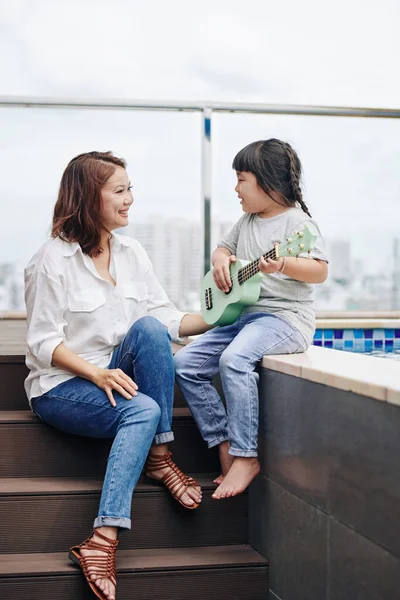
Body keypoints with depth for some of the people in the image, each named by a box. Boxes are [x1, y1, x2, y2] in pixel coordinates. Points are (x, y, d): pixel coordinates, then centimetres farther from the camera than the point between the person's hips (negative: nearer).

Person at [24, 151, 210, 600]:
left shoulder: (131, 252, 8)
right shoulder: (53, 260, -9)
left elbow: (166, 322, 6)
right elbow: (43, 343, -11)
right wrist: (97, 374, -24)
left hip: (117, 376, 5)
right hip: (62, 388, -5)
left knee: (148, 328, -25)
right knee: (143, 410, -32)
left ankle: (159, 457, -20)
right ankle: (103, 540, -35)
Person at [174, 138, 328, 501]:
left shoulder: (296, 221, -7)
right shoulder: (247, 222, 17)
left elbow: (320, 271, -16)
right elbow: (224, 248, 31)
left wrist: (282, 265, -34)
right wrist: (220, 260, 7)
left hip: (285, 317, -9)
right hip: (243, 315, 9)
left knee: (234, 359, -35)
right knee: (185, 363, -4)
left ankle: (246, 457, -24)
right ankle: (225, 446, -1)